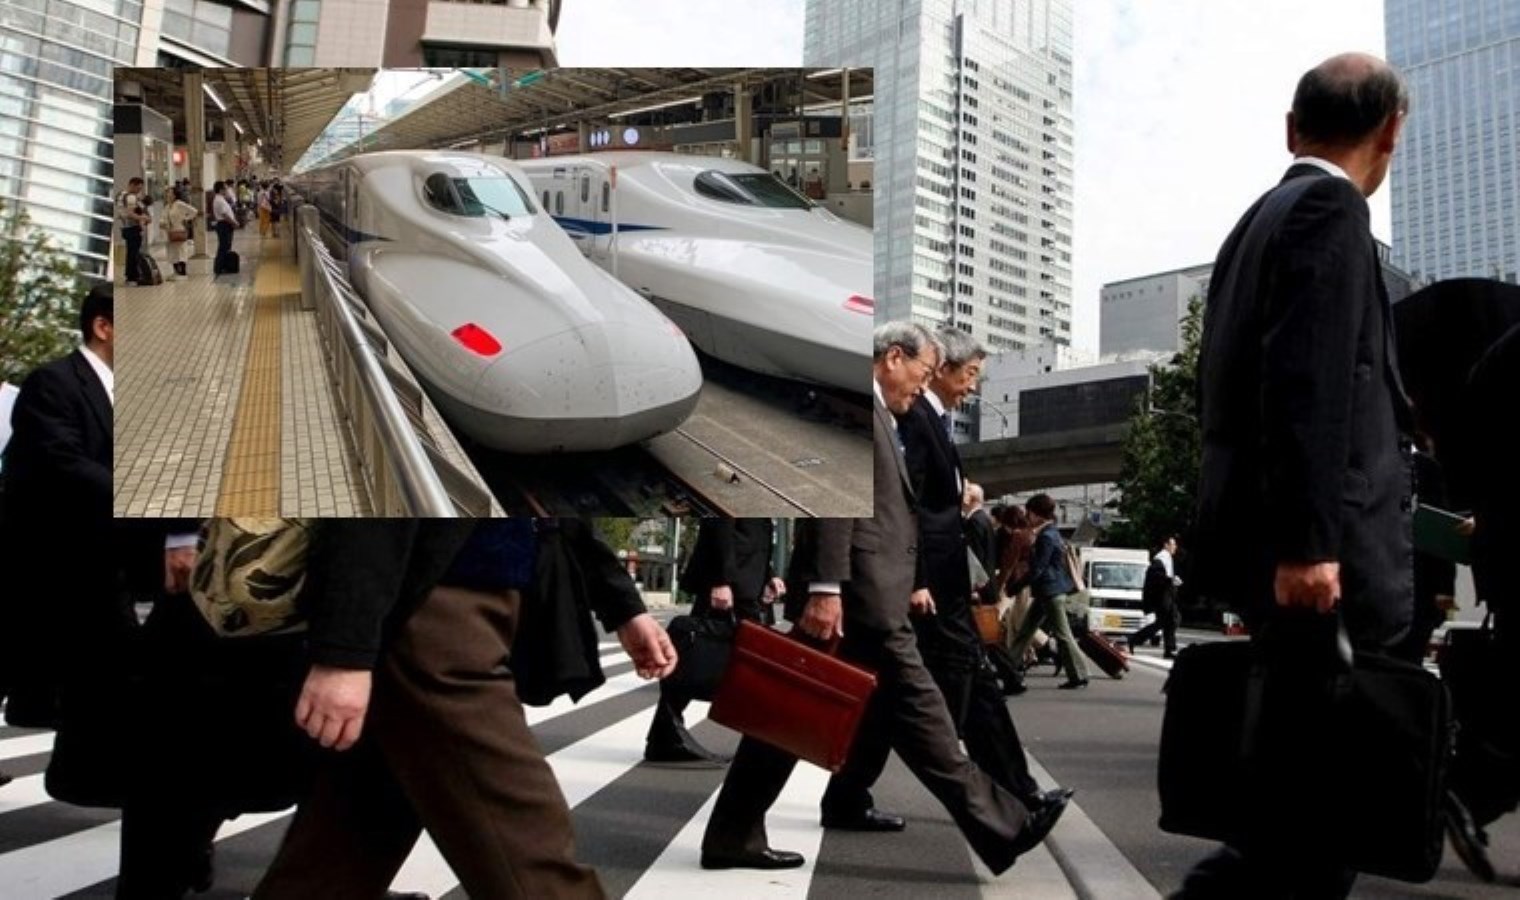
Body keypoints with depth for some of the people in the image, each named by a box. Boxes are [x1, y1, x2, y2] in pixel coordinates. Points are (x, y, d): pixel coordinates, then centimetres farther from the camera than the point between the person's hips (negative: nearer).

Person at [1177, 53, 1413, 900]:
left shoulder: (1260, 218, 20)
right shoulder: (1330, 207, -7)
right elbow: (1307, 382, -20)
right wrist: (1309, 540, -23)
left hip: (1265, 536, 9)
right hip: (1326, 552, -9)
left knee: (1313, 773, 16)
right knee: (1329, 774, -3)